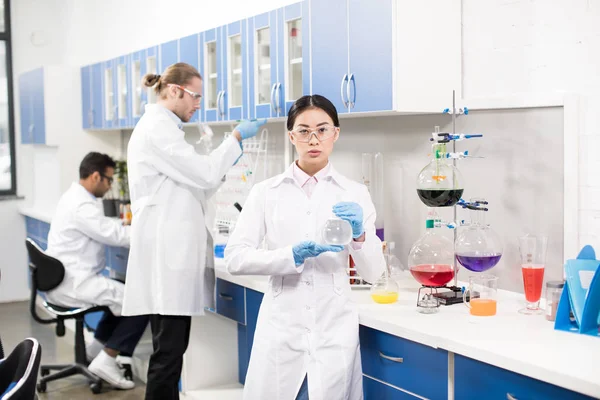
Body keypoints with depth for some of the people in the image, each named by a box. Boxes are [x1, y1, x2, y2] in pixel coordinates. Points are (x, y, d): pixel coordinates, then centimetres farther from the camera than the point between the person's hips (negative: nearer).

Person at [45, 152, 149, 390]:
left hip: (65, 279, 11)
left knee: (122, 293, 26)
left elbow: (105, 228, 19)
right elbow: (115, 235, -19)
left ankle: (97, 348, 27)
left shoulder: (76, 197, 14)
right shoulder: (81, 205, -20)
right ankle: (105, 361, -10)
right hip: (72, 284, -11)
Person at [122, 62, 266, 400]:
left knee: (172, 348, 13)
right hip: (167, 255, -10)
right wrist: (236, 138, -2)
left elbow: (189, 185, 22)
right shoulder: (158, 127, -11)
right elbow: (202, 174, -13)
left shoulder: (160, 127, 20)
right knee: (169, 351, -7)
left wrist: (225, 167, 16)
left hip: (170, 252, 10)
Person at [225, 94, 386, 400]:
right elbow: (235, 258, -7)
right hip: (281, 329, 0)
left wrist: (359, 235, -20)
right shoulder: (266, 192, 1)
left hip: (334, 331, 0)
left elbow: (373, 273, -1)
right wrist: (293, 255, -20)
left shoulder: (354, 193, 2)